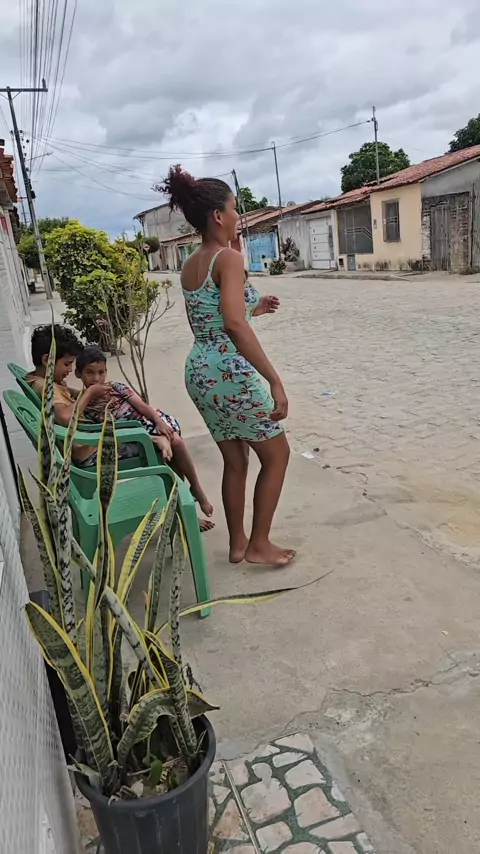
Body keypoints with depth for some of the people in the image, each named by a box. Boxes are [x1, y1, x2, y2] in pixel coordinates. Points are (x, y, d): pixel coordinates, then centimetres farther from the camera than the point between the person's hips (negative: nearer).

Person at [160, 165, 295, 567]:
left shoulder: (190, 265, 11)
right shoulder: (229, 258, -15)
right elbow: (235, 326, -28)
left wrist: (253, 307, 28)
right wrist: (275, 380, -30)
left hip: (199, 371, 8)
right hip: (231, 372, -8)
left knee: (235, 461, 20)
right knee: (276, 454, 11)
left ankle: (238, 544, 30)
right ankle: (259, 544, 17)